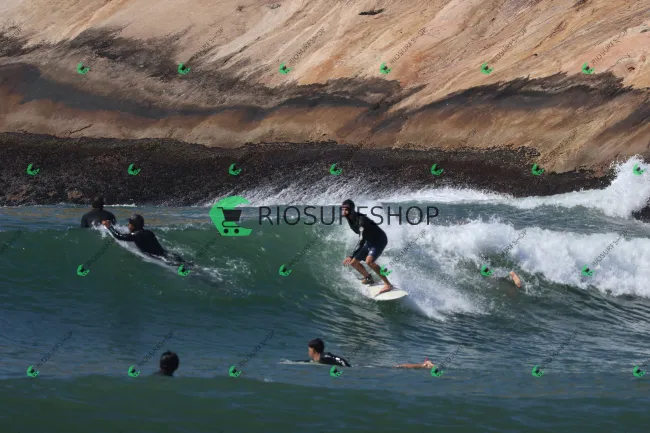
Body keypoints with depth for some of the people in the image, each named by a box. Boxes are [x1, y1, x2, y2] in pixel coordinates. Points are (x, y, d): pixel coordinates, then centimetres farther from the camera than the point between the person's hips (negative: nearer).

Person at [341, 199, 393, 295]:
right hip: (369, 242, 9)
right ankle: (369, 278, 34)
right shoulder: (350, 219, -5)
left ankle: (388, 284, -29)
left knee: (369, 261, -31)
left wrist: (351, 256, -42)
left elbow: (362, 240, -38)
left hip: (380, 240, -9)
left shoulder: (361, 220, -32)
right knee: (354, 263, 9)